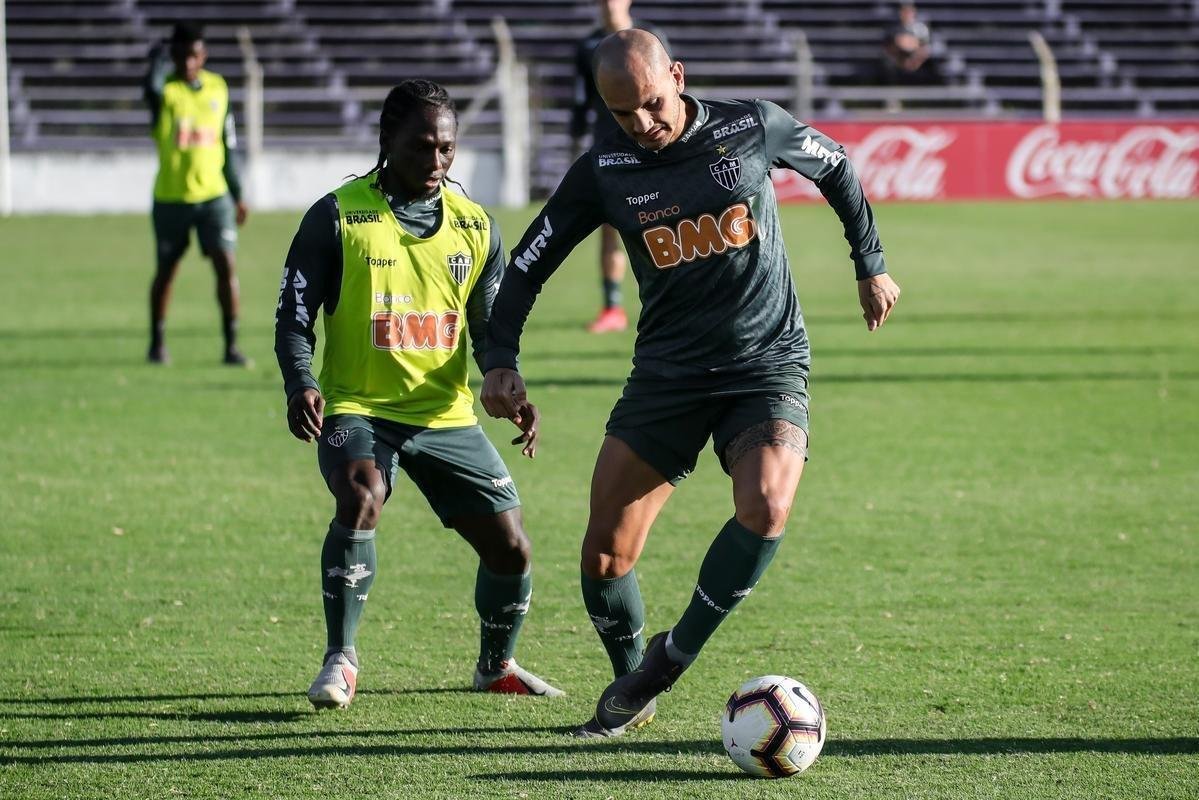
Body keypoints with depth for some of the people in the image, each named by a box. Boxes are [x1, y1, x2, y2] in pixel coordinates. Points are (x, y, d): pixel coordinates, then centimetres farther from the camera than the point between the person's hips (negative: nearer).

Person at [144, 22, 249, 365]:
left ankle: (231, 345, -5)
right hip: (171, 197, -2)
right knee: (166, 270, 10)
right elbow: (152, 85, -34)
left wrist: (237, 194, 15)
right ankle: (157, 343, 27)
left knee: (226, 263, -10)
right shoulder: (165, 90, -7)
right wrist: (160, 59, -13)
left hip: (214, 194, 2)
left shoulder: (218, 88, 6)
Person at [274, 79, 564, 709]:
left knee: (510, 547, -1)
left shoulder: (475, 226, 7)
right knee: (361, 495, -34)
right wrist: (300, 384, -23)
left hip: (446, 415, 4)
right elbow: (294, 319, -3)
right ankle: (340, 660, -18)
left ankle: (496, 665, 29)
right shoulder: (338, 216, -5)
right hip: (357, 409, -4)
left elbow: (492, 329, 11)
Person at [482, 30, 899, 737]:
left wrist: (872, 267, 18)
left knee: (766, 507, -28)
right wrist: (501, 361, -9)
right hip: (667, 377, 2)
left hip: (768, 364, -2)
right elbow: (527, 266, 4)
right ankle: (633, 690, 22)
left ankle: (674, 654, -8)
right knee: (606, 552, -4)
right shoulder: (603, 172, -3)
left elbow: (837, 169, 13)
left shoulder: (754, 128, -6)